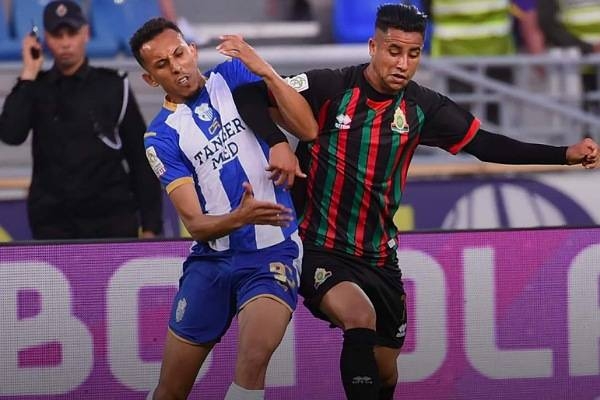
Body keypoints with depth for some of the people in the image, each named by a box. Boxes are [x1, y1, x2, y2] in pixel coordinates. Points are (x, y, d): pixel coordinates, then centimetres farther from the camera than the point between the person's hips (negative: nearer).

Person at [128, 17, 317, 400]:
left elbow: (308, 128, -10)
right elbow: (195, 223, -8)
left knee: (253, 359, -27)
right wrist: (241, 217, -29)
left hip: (271, 252, -2)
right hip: (211, 258, 2)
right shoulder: (162, 137, -1)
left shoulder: (234, 76, 0)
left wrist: (265, 70, -22)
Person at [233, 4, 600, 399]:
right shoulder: (329, 88, -13)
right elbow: (249, 96, -13)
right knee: (360, 318, -33)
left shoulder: (422, 108, -2)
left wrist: (565, 154, -5)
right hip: (320, 250, -5)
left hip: (379, 258, 5)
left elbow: (486, 145, 3)